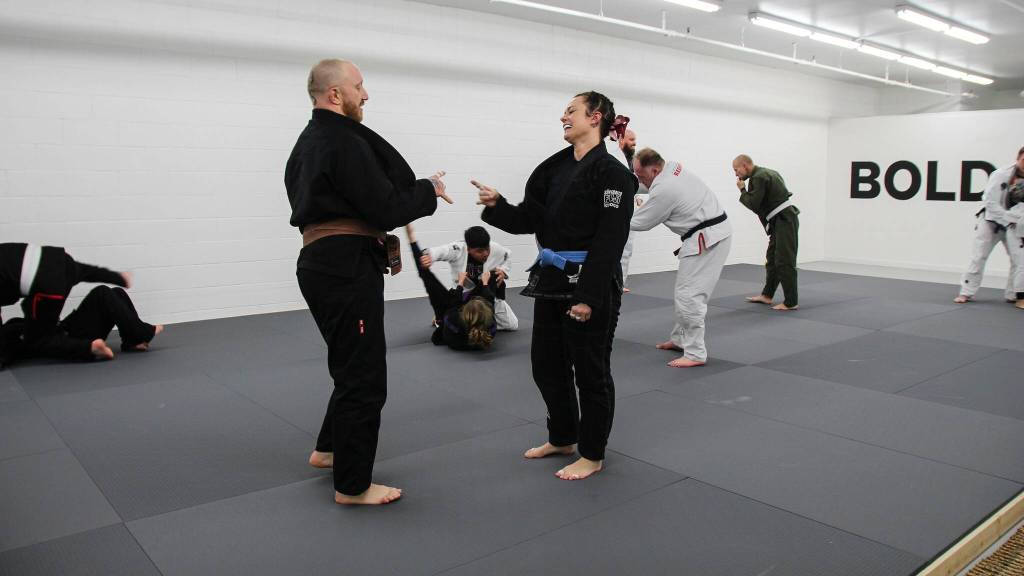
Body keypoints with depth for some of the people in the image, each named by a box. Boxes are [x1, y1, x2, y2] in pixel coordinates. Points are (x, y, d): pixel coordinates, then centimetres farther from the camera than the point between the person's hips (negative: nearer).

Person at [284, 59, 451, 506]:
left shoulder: (307, 143, 17)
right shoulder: (346, 143, -15)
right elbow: (385, 208, -19)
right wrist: (429, 190, -3)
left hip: (322, 263, 10)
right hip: (346, 268, -10)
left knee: (354, 365, 24)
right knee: (363, 376, -1)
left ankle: (329, 449, 37)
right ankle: (352, 485, 10)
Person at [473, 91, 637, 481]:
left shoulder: (611, 173, -13)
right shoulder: (554, 167, 11)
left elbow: (608, 241, -18)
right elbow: (529, 219, 9)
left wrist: (589, 296, -21)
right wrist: (497, 205, -8)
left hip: (590, 285, -8)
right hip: (552, 279, 8)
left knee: (590, 369, 4)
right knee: (547, 363, 16)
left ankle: (592, 455, 22)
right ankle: (562, 438, 36)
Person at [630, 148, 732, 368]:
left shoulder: (664, 190, -21)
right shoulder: (674, 168, 6)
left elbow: (641, 222, -8)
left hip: (707, 238, -11)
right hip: (713, 233, 11)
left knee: (689, 294, -9)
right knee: (685, 290, 18)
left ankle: (695, 353, -3)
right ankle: (680, 339, 31)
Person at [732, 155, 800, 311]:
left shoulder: (758, 177, -15)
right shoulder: (765, 173, 16)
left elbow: (753, 204, -18)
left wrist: (742, 190, -4)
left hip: (784, 220, -11)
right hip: (781, 221, 11)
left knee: (784, 261, -8)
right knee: (772, 259, 17)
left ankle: (791, 302, -3)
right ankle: (767, 295, 26)